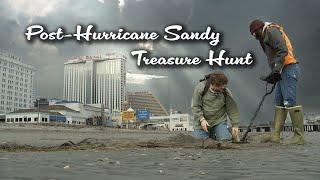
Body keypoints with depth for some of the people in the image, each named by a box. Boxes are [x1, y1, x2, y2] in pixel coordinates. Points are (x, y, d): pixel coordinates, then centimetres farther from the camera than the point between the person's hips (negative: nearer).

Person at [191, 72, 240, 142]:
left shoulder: (226, 92, -9)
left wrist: (235, 125, -4)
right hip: (203, 120, -1)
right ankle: (208, 132, 22)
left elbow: (232, 109, -1)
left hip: (219, 121, 1)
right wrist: (201, 119, -21)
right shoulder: (200, 88, -15)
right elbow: (195, 106, -10)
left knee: (225, 138, -15)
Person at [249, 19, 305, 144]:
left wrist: (276, 70, -21)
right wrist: (275, 73, 16)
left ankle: (299, 136, -10)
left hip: (288, 69, -11)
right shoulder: (266, 36, 27)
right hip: (283, 71, 11)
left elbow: (283, 50, -17)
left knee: (290, 102, -13)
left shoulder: (271, 30, -3)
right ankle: (275, 135, 9)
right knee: (279, 103, 7)